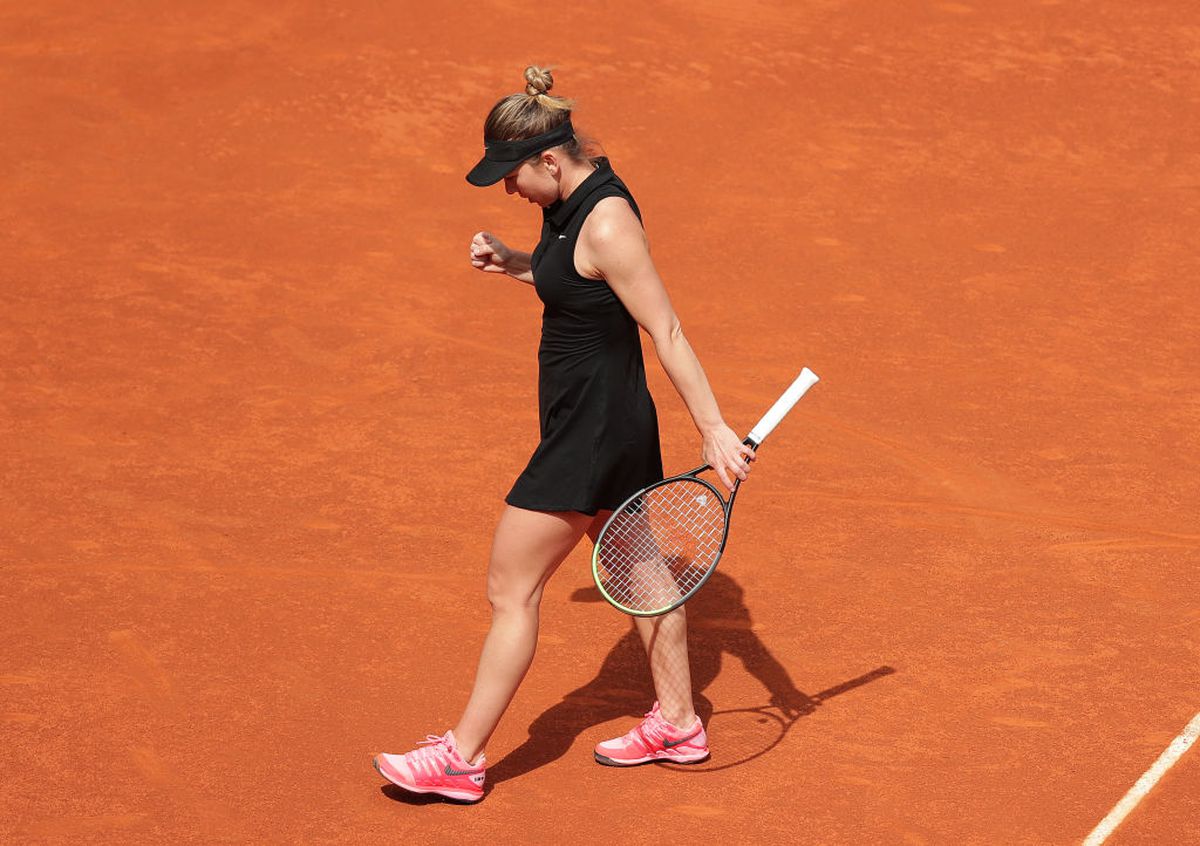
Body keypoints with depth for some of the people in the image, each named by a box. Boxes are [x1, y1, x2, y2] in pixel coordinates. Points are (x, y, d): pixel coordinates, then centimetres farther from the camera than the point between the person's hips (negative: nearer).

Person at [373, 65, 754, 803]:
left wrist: (713, 428, -23)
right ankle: (678, 723, 36)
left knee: (512, 589, -1)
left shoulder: (608, 223, -25)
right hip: (617, 425, 10)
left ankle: (462, 758, 9)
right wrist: (512, 263, 5)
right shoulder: (572, 201, 3)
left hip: (592, 431, -10)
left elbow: (667, 332, -24)